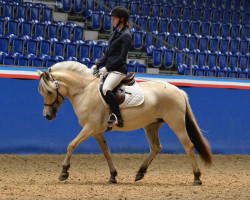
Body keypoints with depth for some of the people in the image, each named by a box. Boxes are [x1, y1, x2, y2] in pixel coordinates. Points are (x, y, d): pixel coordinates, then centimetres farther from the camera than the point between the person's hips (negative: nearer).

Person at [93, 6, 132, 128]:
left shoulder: (126, 35, -10)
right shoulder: (115, 33, 17)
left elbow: (122, 57, -15)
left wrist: (106, 68, -17)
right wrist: (97, 65, 8)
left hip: (118, 70, -10)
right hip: (109, 69, 10)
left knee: (106, 89, -33)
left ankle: (118, 119, -29)